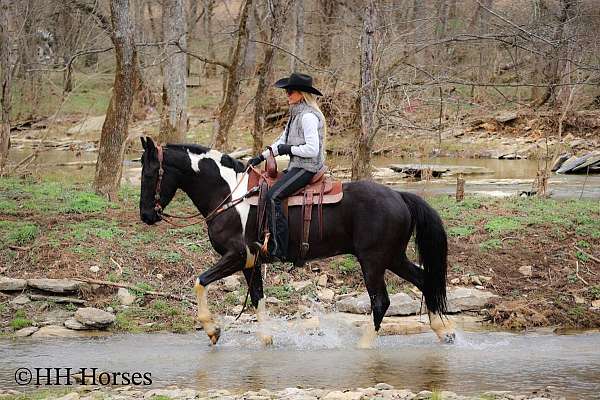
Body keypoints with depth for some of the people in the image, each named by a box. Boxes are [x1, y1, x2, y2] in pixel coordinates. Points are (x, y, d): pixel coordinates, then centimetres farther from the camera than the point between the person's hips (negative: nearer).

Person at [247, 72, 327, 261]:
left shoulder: (308, 116, -16)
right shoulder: (296, 114, 17)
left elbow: (312, 149, -22)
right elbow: (282, 140, 23)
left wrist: (288, 149, -13)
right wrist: (261, 157, 16)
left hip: (306, 168, -11)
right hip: (296, 167, 11)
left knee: (272, 196, -25)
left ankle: (279, 250, -28)